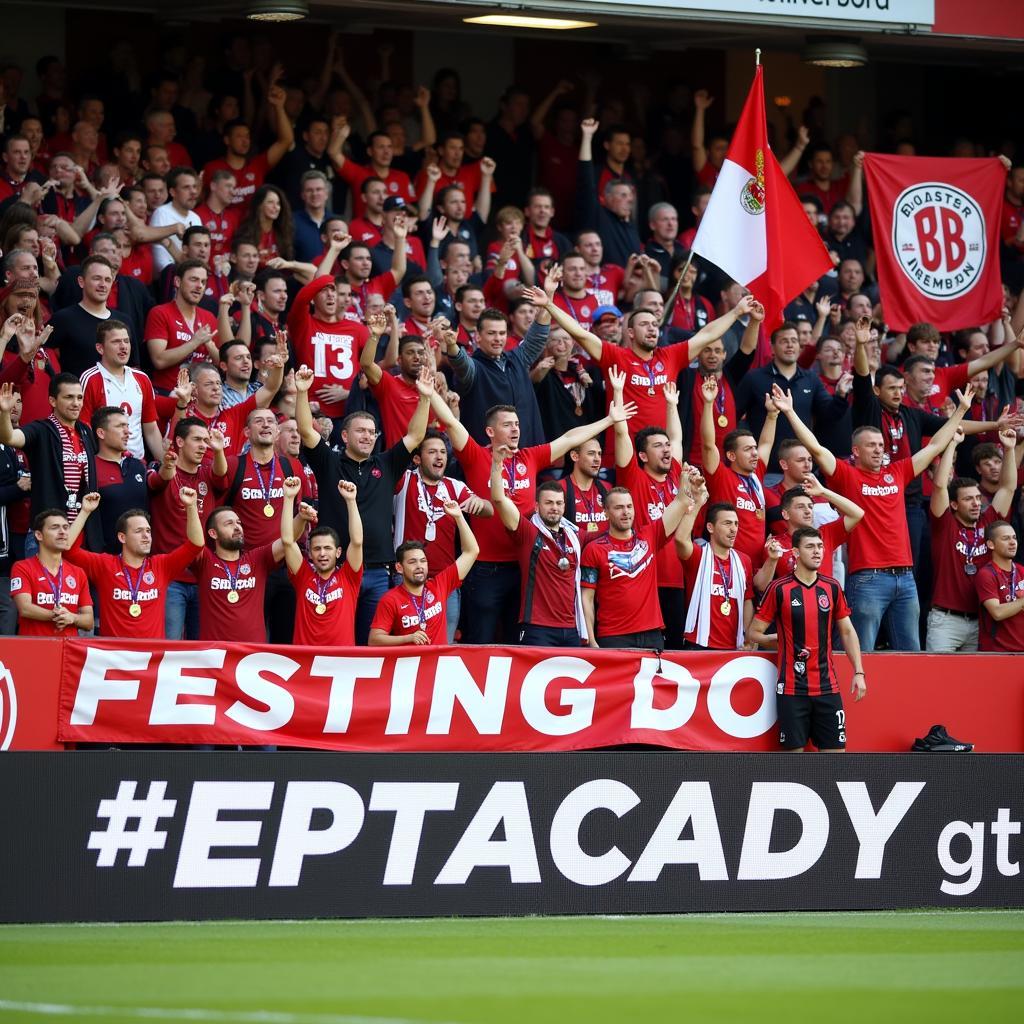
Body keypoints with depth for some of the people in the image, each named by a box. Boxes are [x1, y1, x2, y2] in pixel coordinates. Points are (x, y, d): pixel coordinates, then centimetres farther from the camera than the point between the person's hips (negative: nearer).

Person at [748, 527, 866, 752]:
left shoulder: (832, 587, 7)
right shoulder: (779, 589, -4)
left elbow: (847, 631, 12)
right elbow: (755, 632, 1)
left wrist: (859, 672, 6)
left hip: (827, 685, 3)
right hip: (792, 688, -3)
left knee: (835, 749, 1)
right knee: (793, 750, -1)